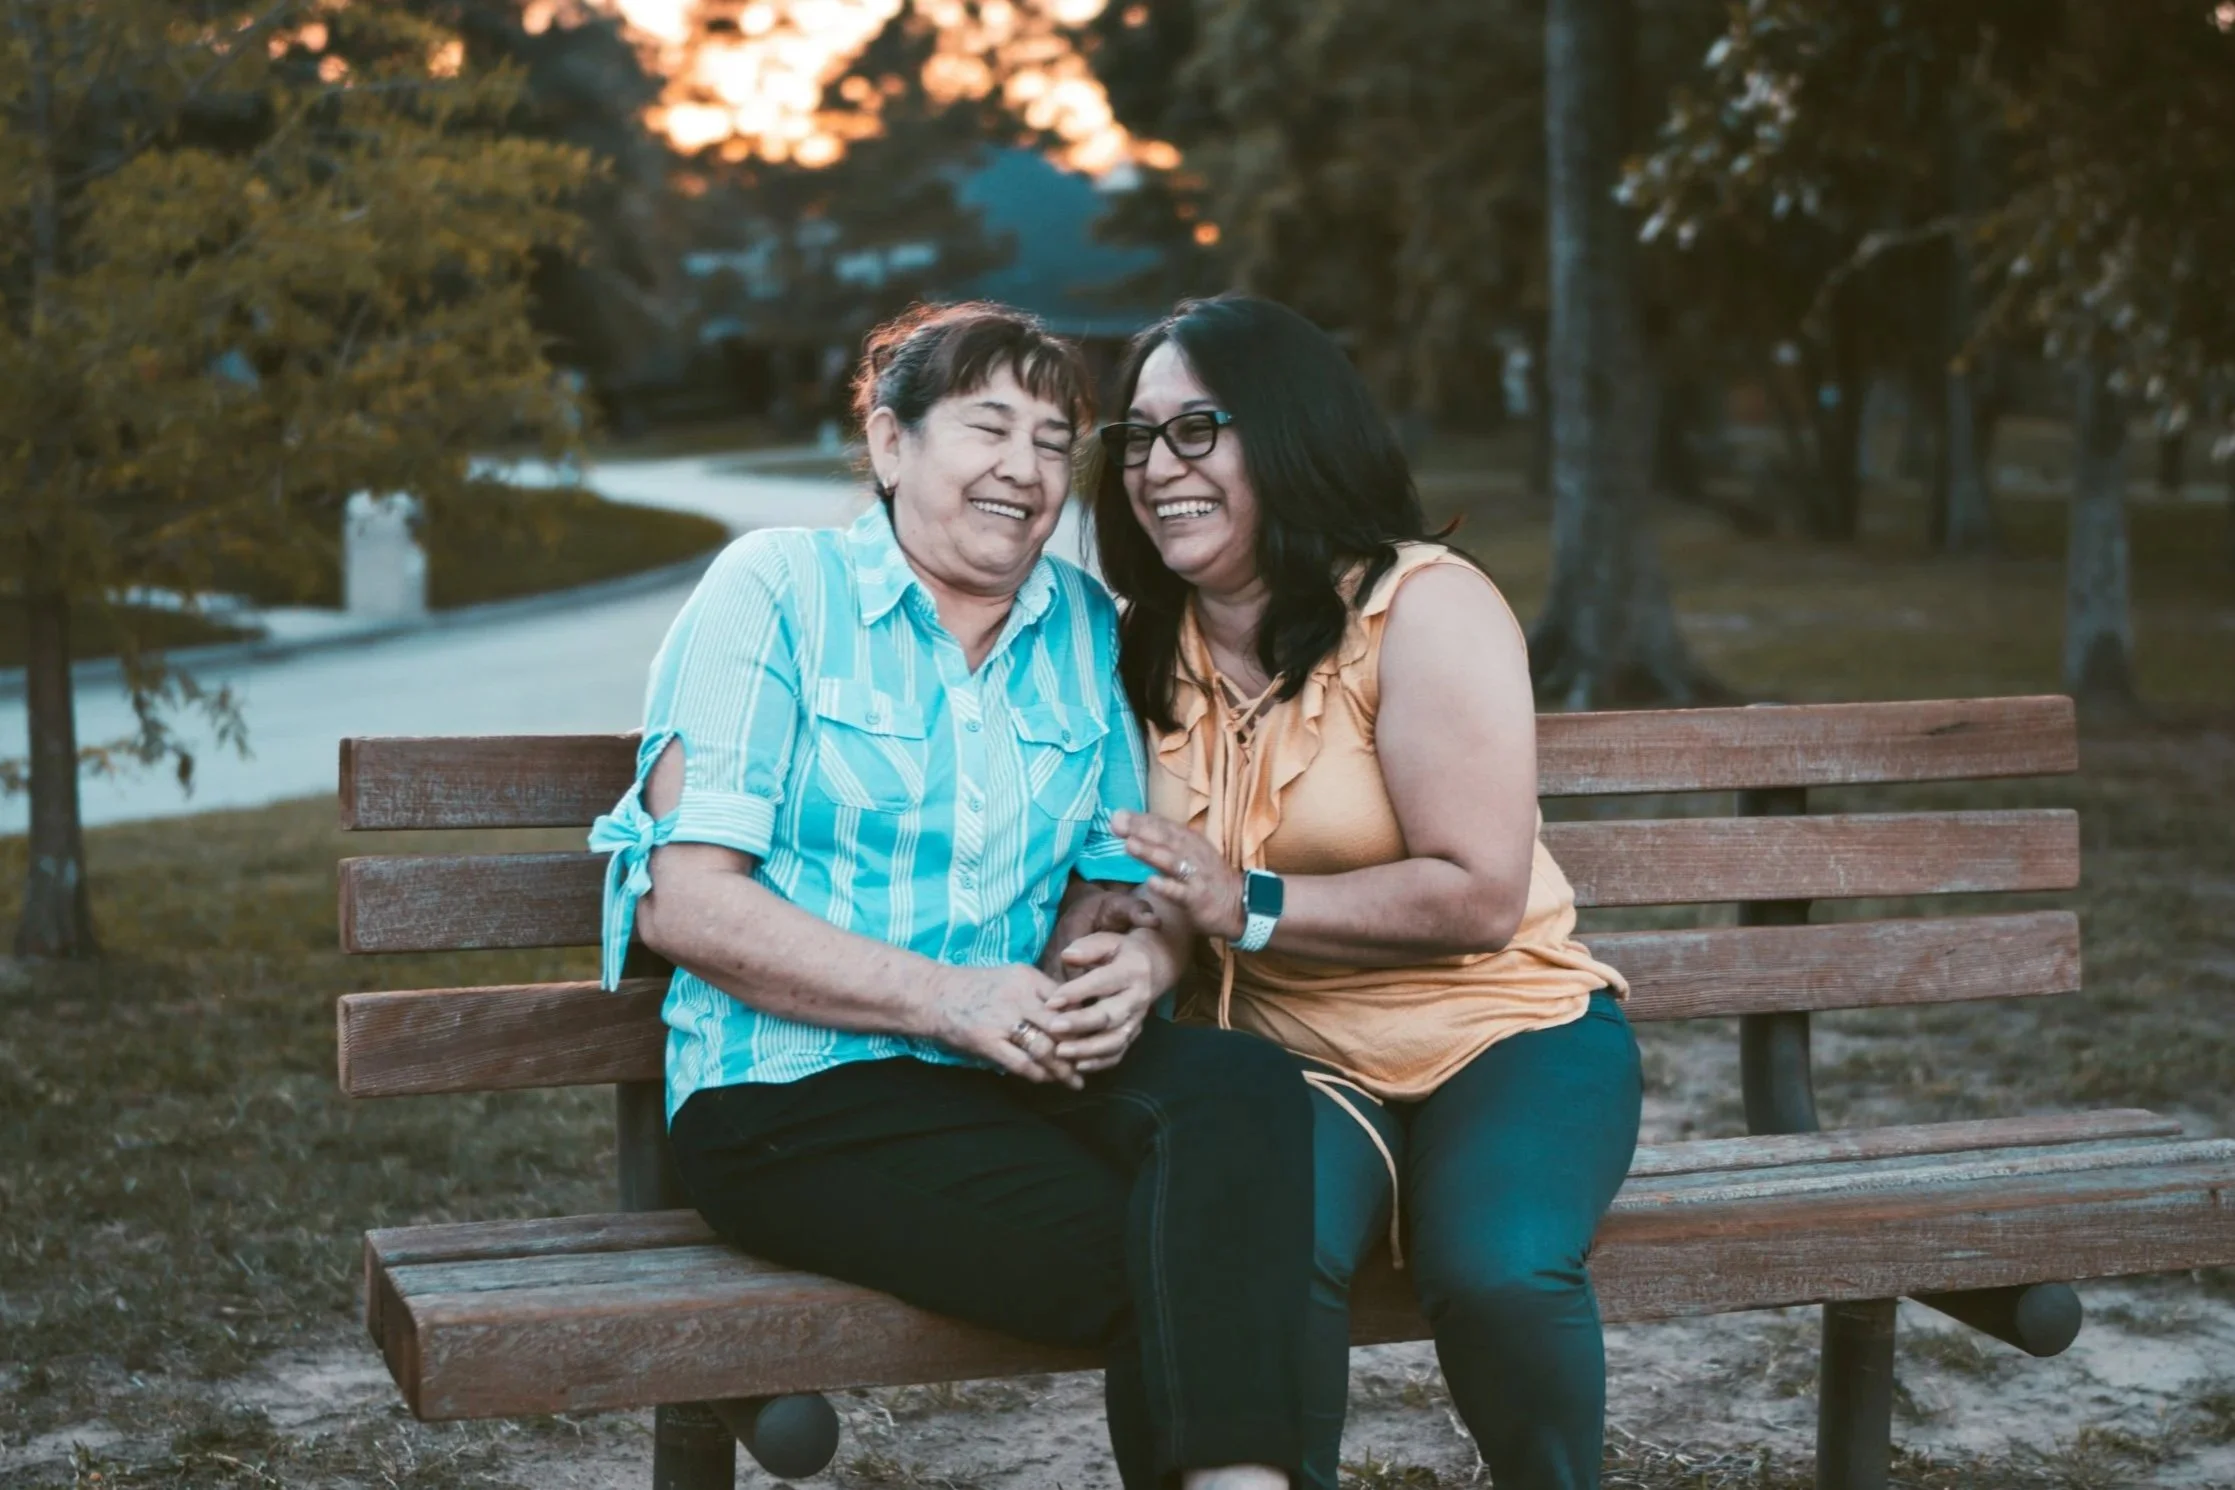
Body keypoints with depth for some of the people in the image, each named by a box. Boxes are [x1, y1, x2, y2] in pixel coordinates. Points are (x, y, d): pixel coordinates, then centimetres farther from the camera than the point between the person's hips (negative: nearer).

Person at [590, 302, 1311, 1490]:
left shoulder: (1087, 629, 14)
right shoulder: (776, 590, 0)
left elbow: (1125, 882, 15)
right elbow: (686, 903, -8)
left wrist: (1134, 961, -11)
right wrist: (948, 998, -18)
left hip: (1016, 1077, 5)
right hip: (796, 1094, -4)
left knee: (1242, 1088, -28)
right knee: (1173, 1265, -27)